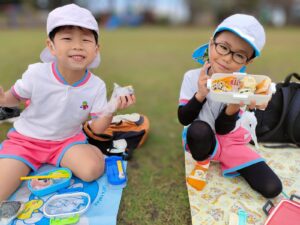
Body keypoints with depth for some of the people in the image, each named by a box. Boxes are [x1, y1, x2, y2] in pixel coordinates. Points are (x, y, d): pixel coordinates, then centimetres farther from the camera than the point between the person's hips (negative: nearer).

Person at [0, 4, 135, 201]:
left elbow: (97, 128, -11)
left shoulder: (97, 86, -16)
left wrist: (111, 110, -31)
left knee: (92, 170, -25)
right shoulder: (36, 74, -18)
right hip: (25, 140, -1)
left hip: (67, 140, 1)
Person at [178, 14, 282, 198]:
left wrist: (234, 106, -34)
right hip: (201, 140, -1)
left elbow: (222, 130, -15)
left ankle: (228, 162, 15)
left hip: (231, 140, 2)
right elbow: (183, 119, -16)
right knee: (199, 128, -38)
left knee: (272, 188, -10)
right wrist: (200, 95, -31)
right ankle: (203, 162, -5)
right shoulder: (192, 77, -16)